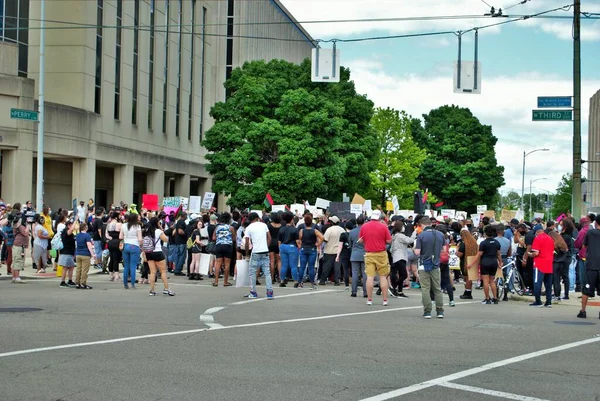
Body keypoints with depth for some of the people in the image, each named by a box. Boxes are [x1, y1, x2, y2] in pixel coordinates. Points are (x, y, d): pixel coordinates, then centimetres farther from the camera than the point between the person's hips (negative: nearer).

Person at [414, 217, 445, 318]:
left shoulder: (421, 235, -13)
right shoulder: (440, 234, 2)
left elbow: (417, 252, -15)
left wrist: (415, 247, 5)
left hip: (424, 265, -4)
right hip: (436, 265, 4)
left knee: (425, 289, 2)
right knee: (437, 289, 12)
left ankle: (427, 311, 0)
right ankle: (440, 311, 11)